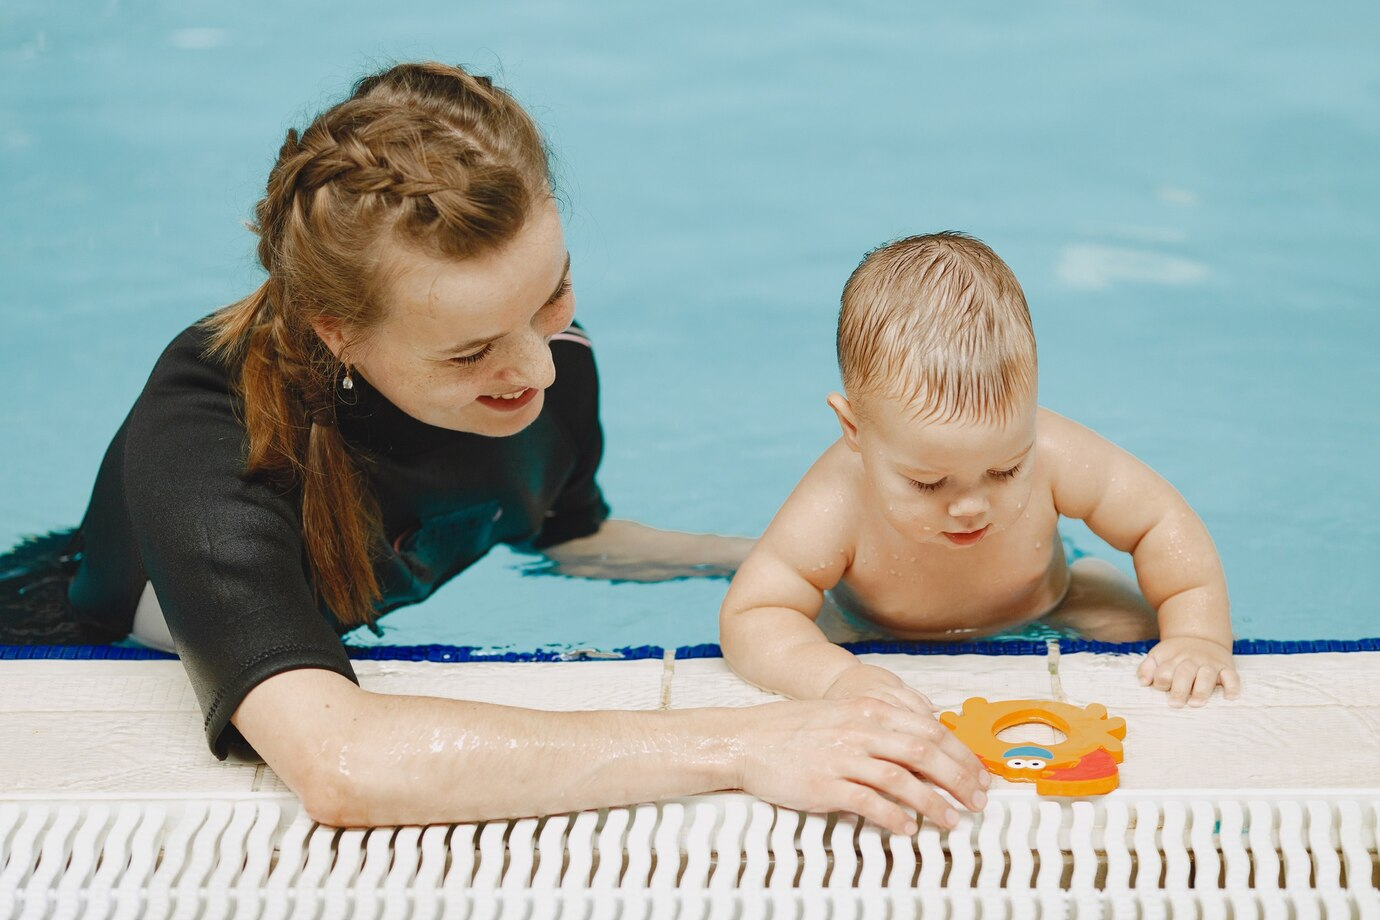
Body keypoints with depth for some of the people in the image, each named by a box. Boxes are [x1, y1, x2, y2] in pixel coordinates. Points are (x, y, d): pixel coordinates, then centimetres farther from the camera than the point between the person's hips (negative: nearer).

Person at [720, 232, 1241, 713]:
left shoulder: (1051, 455, -37)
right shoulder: (836, 508, -43)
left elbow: (1164, 524, -22)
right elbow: (748, 618, -39)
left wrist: (1199, 636, -31)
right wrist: (837, 677, -57)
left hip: (1036, 617, 1)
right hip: (880, 640, 0)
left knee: (1138, 628, -14)